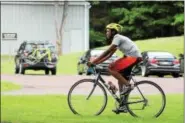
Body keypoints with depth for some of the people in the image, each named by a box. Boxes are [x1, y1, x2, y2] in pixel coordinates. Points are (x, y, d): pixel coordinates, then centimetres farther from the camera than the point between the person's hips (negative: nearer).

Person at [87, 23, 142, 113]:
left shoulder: (117, 37, -10)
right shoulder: (118, 39, 19)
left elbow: (107, 52, -18)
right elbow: (109, 55, 17)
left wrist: (93, 62, -18)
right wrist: (97, 62, 8)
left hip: (134, 57, -10)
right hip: (134, 58, 10)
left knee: (111, 68, -17)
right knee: (121, 80, 10)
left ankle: (127, 85, -16)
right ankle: (123, 106, 12)